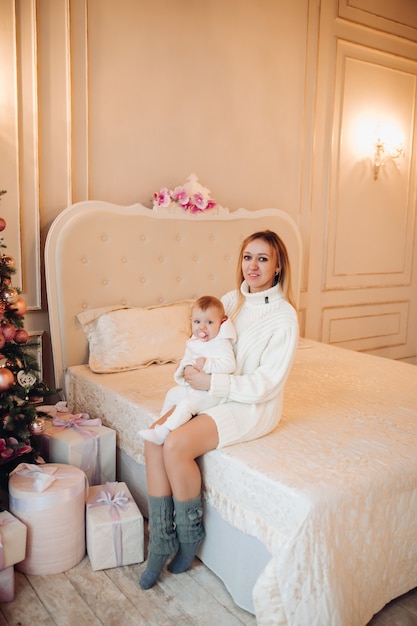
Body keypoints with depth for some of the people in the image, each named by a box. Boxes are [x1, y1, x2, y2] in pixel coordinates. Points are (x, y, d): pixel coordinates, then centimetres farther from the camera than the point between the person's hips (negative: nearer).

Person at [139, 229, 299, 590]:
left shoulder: (284, 316, -14)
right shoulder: (231, 300, 7)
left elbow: (267, 383, -18)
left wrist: (210, 383, -20)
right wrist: (194, 372, -5)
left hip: (254, 407, -7)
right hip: (213, 396, 7)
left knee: (176, 446, -24)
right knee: (154, 438, -14)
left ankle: (190, 535, 2)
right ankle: (161, 540, -1)